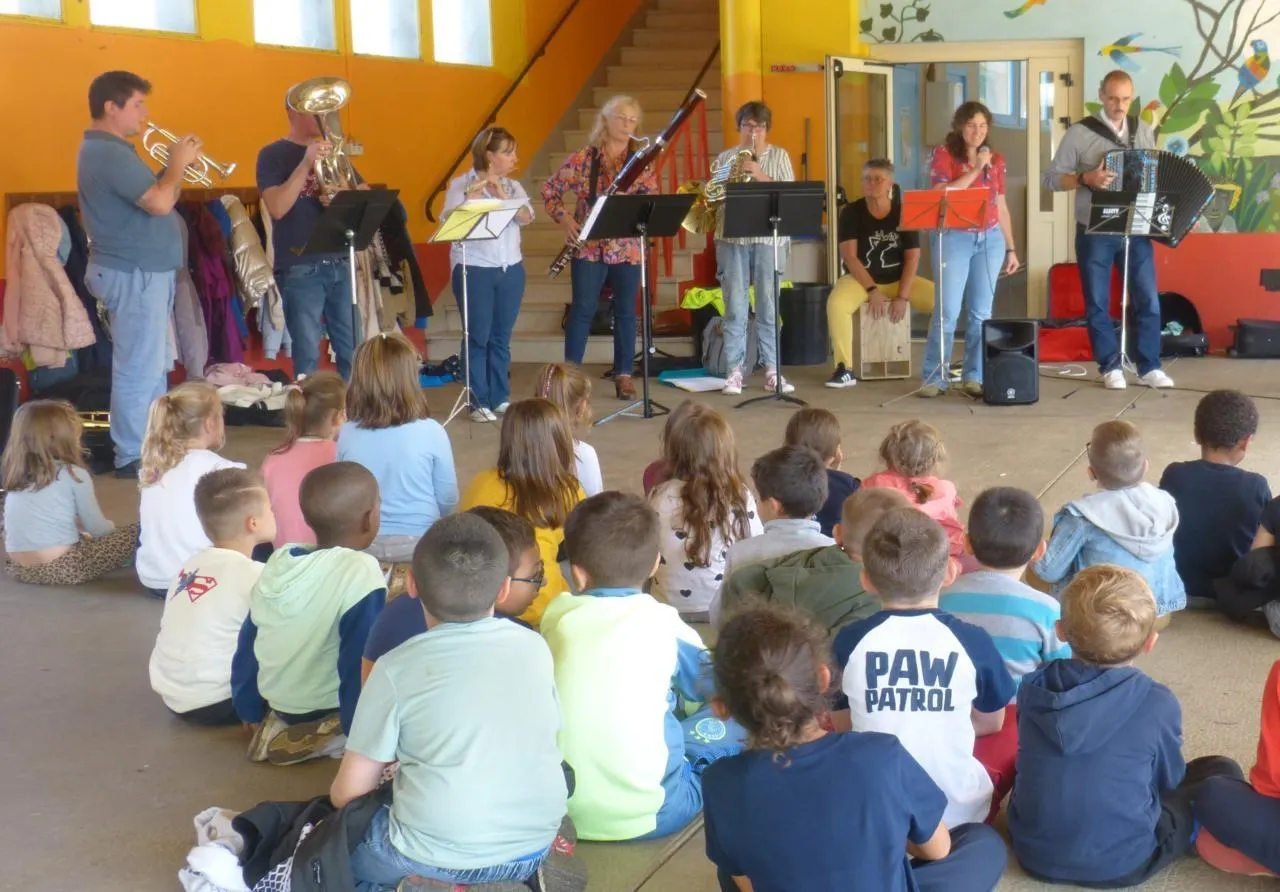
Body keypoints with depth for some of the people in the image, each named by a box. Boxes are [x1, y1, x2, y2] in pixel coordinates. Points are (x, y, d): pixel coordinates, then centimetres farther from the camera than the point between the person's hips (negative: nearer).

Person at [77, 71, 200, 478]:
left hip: (146, 270, 11)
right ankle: (133, 459, 0)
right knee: (139, 368, -6)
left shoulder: (111, 150, 15)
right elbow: (159, 203, -27)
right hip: (134, 274, -11)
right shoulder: (108, 153, -18)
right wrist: (179, 162, -11)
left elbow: (154, 195, 17)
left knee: (152, 364, 17)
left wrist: (177, 166, 2)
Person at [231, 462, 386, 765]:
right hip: (328, 716, -7)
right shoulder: (360, 572, -24)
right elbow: (361, 666, -23)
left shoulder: (278, 561, -3)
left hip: (278, 707, 7)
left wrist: (252, 713, 18)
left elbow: (248, 648, 6)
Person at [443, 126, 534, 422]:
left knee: (501, 337, 9)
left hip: (511, 269, 4)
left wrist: (501, 194, -18)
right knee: (478, 337, -3)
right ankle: (479, 403, 2)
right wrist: (477, 191, -24)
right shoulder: (461, 185, -3)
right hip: (474, 270, -4)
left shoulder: (513, 186, 10)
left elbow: (526, 217, -6)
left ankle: (501, 398, 16)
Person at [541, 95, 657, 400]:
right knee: (583, 309, 0)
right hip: (589, 247, -2)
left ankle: (624, 375, 14)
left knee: (625, 311, 7)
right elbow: (549, 190, 4)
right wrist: (564, 219, -10)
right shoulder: (583, 158, 0)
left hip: (627, 248, 2)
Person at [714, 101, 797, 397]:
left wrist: (761, 176, -14)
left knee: (768, 307, 1)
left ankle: (772, 370, 6)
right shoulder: (725, 158, 11)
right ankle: (735, 370, 5)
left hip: (769, 238, 0)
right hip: (732, 238, 0)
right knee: (735, 307, 0)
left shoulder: (779, 156, 9)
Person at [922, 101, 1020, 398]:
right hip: (955, 238, -4)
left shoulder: (996, 159, 11)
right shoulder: (944, 154, 0)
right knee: (947, 311, -7)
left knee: (981, 311, 4)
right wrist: (976, 169, -16)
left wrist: (1011, 248, 12)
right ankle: (935, 378, -1)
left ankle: (975, 377, 9)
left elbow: (1001, 205, 14)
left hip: (991, 239, 4)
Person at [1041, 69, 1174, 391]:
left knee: (1148, 300, 3)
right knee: (1098, 304, 3)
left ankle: (1149, 367, 12)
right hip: (1095, 233, -3)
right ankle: (1111, 367, 15)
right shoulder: (1080, 133, -4)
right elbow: (1049, 178, -6)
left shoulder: (1145, 131, 9)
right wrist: (1086, 178, -21)